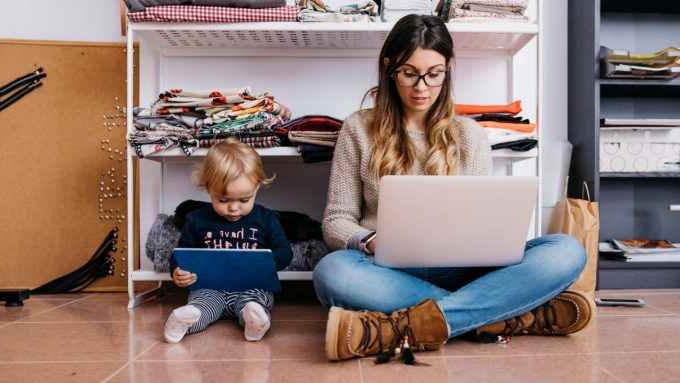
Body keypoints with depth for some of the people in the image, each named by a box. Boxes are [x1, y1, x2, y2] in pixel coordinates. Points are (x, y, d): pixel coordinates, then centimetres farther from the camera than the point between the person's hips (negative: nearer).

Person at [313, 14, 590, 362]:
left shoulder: (469, 135, 10)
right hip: (389, 273, -1)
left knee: (566, 252, -22)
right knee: (332, 272, -36)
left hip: (458, 271, 2)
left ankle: (399, 328, -36)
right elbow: (336, 221, 4)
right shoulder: (359, 129, 6)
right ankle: (517, 315, -29)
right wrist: (372, 242, -18)